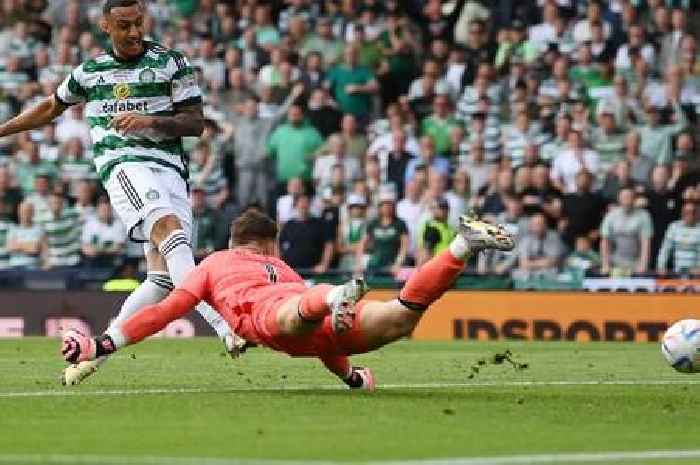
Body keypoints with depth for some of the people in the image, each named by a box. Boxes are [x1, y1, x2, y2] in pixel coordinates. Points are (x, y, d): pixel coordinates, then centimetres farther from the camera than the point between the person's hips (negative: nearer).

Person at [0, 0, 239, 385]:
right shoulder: (90, 71, 16)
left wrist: (151, 121, -12)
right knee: (171, 231, -31)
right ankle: (222, 325, -47)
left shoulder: (171, 63, 10)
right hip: (124, 164, -2)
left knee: (164, 276, -9)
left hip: (169, 168, 2)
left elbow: (196, 123, 5)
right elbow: (52, 107, 34)